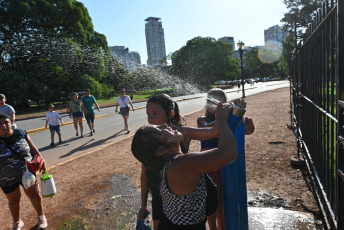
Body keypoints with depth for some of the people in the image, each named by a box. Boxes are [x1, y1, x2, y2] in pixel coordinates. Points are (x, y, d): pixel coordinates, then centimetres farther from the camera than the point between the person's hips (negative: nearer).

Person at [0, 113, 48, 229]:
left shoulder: (21, 134, -10)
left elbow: (33, 148, 1)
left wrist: (41, 161, 1)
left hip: (27, 172, 1)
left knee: (34, 194, 14)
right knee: (13, 200, 16)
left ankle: (41, 216, 35)